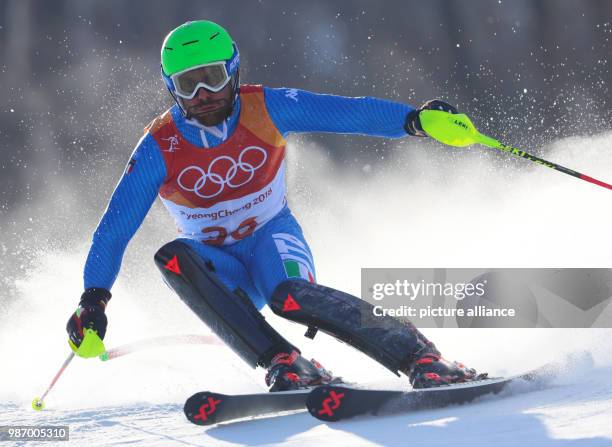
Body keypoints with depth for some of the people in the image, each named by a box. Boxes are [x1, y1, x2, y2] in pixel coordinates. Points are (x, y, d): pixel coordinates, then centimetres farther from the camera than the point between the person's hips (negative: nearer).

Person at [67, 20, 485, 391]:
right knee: (173, 258, -32)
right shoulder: (160, 148, -14)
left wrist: (413, 119, -35)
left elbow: (349, 112, -19)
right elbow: (115, 228, -11)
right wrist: (94, 300, -19)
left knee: (290, 296, -35)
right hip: (217, 264, 2)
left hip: (271, 237, -1)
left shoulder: (266, 108, -13)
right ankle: (284, 364, -38)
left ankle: (421, 357, -32)